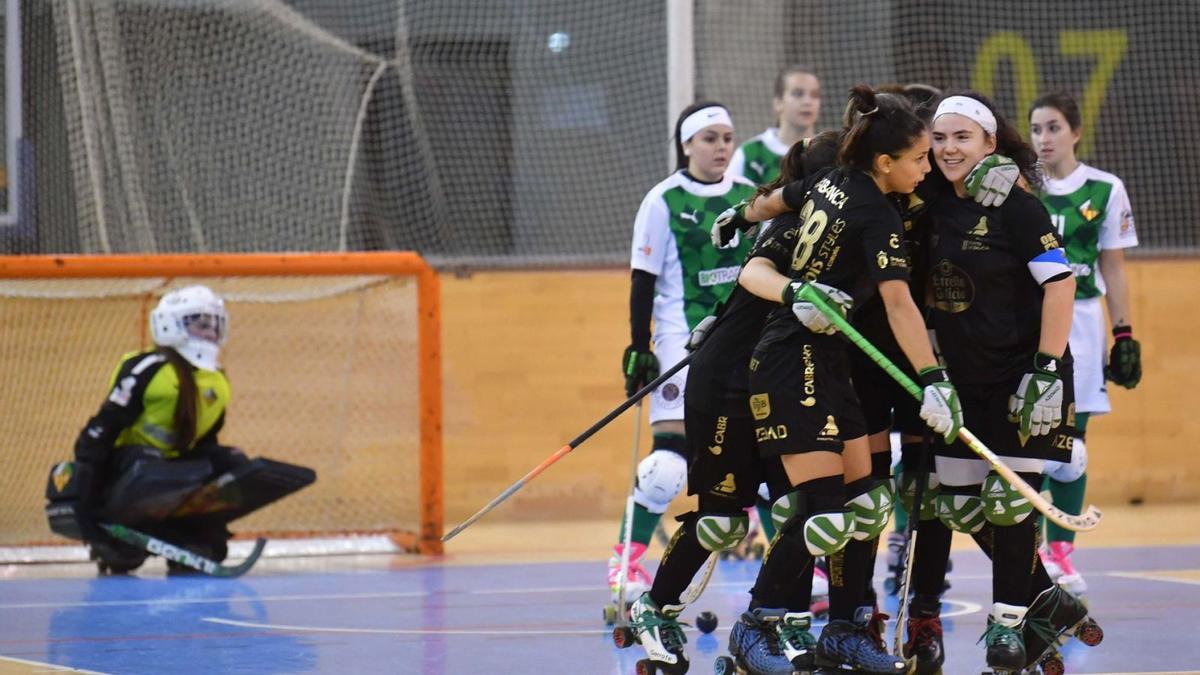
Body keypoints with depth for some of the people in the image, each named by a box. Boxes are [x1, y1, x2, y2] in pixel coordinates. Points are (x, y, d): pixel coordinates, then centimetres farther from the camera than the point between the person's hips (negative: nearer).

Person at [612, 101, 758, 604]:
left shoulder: (750, 196, 8)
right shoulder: (663, 201, -4)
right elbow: (643, 282, -4)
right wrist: (638, 349, -8)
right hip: (684, 342, -4)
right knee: (670, 455, -13)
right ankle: (627, 561, -2)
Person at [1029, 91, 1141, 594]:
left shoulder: (1105, 191, 4)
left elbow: (1113, 271, 8)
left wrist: (1124, 337, 5)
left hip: (1078, 321, 0)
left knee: (1069, 444, -2)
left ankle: (1060, 552, 7)